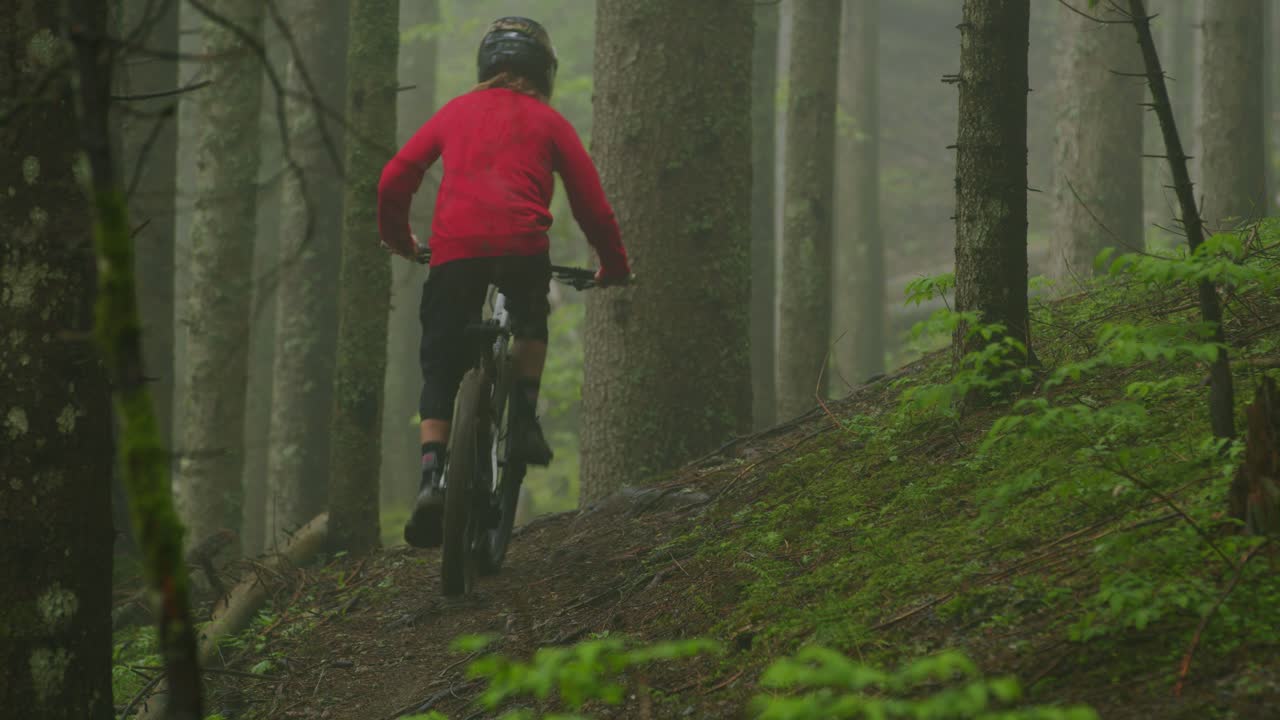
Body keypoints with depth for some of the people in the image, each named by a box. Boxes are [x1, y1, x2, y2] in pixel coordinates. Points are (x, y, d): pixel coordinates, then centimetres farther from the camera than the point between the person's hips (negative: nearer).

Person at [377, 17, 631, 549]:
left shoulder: (455, 112, 22)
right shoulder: (548, 122, 18)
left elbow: (395, 179, 16)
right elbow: (591, 202, 14)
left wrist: (397, 238, 33)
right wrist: (614, 266, 28)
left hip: (454, 250, 1)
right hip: (522, 247, -1)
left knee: (440, 371, 9)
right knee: (532, 325, 31)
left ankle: (432, 475, -10)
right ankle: (524, 419, 11)